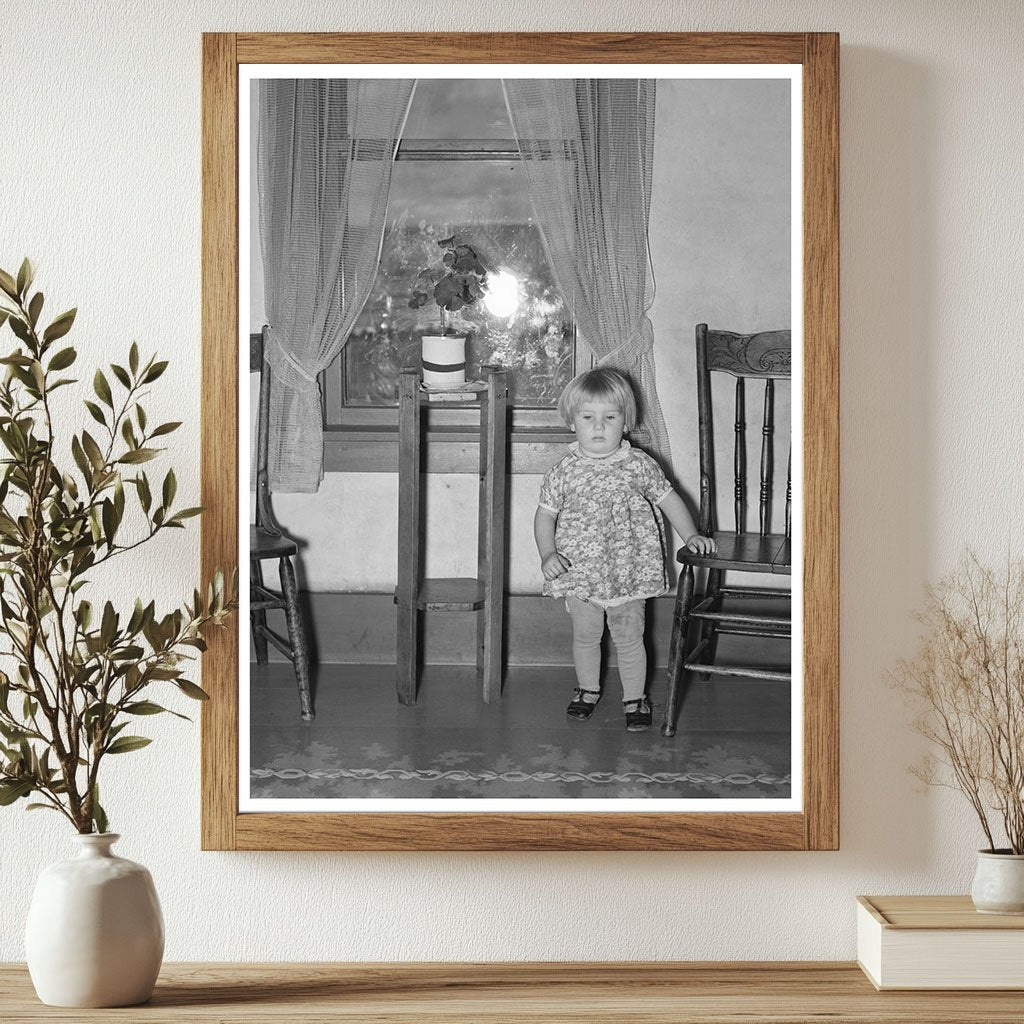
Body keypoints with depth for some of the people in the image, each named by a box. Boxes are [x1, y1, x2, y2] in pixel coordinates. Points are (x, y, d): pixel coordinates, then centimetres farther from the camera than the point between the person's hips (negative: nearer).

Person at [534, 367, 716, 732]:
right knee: (585, 636, 14)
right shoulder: (564, 470, -5)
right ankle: (588, 689, 36)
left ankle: (634, 698, 23)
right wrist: (547, 554, -13)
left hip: (629, 570, -1)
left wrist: (692, 536, -3)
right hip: (579, 569, 1)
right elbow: (545, 514, 0)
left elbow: (668, 499, 5)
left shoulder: (638, 465, -5)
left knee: (629, 637, 6)